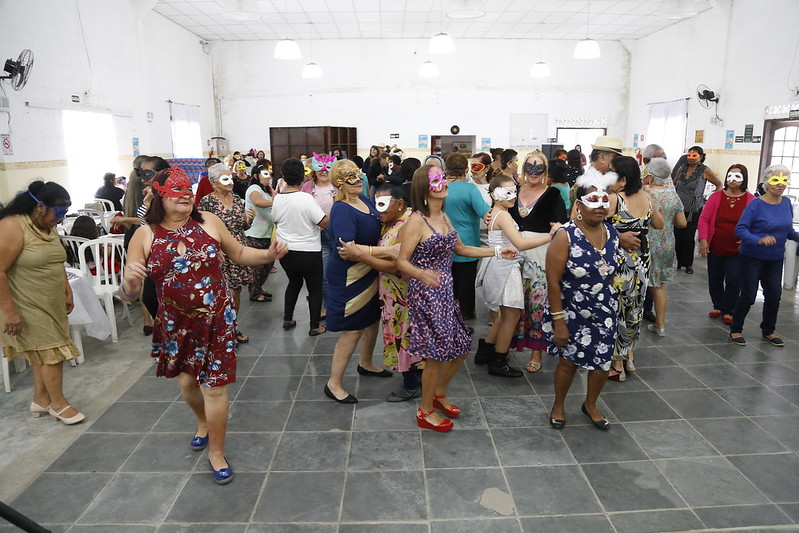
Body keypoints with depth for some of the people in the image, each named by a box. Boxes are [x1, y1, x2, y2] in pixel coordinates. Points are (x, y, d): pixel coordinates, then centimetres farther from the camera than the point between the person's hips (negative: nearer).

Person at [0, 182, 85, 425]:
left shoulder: (48, 227, 7)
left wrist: (68, 291, 16)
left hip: (51, 304, 8)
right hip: (28, 307, -8)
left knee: (42, 351, 14)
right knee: (52, 351, -2)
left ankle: (41, 399, 28)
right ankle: (59, 403, 13)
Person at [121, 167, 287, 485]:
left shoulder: (209, 222, -6)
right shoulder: (145, 236, -6)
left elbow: (238, 254, 8)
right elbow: (129, 293, -7)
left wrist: (269, 255, -9)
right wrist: (130, 282, -30)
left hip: (216, 320, -1)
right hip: (176, 324, 2)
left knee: (214, 386, 2)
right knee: (186, 381, 19)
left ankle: (216, 452, 24)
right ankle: (203, 422, 53)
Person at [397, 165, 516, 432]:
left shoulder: (443, 216, 8)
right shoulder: (417, 220, -16)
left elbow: (460, 248, 20)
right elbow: (402, 261, -16)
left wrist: (497, 252, 17)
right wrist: (422, 274, -37)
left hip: (445, 292, 8)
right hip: (425, 294, -8)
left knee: (460, 348, 13)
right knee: (437, 354, 0)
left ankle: (439, 394, 38)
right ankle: (426, 412, 23)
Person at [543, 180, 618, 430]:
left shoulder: (612, 233, -1)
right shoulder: (566, 235, -19)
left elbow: (611, 272, 11)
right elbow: (553, 281, -18)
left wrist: (612, 305, 14)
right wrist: (558, 321, -18)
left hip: (605, 312, 5)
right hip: (572, 312, -5)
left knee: (602, 361, 11)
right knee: (569, 361, 8)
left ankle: (590, 405, 39)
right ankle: (558, 405, 35)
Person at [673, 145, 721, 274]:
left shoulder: (705, 171, -5)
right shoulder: (682, 169, 6)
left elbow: (719, 185, 3)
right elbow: (674, 183, 24)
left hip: (694, 210, -3)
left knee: (689, 237, 1)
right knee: (677, 236, 2)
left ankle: (688, 264, 14)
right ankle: (677, 262, 13)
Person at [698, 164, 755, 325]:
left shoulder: (751, 200, -4)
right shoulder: (716, 196, -2)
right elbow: (704, 219, -3)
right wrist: (703, 239, -12)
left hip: (737, 250, -1)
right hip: (715, 248, 2)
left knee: (734, 281, -1)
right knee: (715, 280, 13)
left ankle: (728, 311, 17)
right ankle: (718, 306, 33)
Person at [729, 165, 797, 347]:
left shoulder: (786, 203, 2)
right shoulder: (756, 204, -16)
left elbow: (788, 230, 11)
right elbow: (740, 229, -20)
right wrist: (759, 240, -35)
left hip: (775, 259, 6)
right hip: (753, 258, -6)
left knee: (774, 295, 12)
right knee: (748, 296, -1)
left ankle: (768, 331, 32)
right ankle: (735, 330, 16)